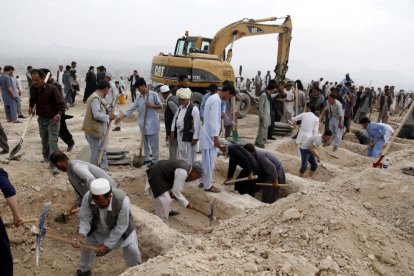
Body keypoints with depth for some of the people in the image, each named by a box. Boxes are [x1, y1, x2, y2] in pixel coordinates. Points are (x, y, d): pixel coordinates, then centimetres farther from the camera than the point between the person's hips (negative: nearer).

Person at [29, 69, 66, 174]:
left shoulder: (52, 89, -21)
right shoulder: (33, 89, -5)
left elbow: (62, 104, -20)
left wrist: (59, 114, -35)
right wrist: (31, 106, 5)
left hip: (53, 119, -6)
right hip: (41, 119, 6)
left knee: (53, 141, -12)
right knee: (44, 139, 21)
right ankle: (46, 156, 43)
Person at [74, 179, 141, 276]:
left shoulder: (122, 200, -43)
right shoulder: (87, 197, -35)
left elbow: (121, 226, -30)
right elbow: (84, 218, -21)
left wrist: (107, 245, -26)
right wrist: (81, 235, -39)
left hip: (121, 226, -2)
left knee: (131, 250, -2)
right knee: (86, 246, 10)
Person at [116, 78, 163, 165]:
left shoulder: (153, 94, -6)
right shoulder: (139, 98, 7)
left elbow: (161, 105, -4)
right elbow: (131, 109, 3)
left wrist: (152, 105, -19)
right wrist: (121, 117, -6)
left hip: (152, 123, -6)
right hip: (143, 124, 6)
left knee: (154, 143, 0)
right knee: (145, 142, 15)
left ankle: (155, 161, 9)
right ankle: (147, 159, 27)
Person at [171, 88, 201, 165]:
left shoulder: (194, 109, -16)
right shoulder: (180, 108, 9)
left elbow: (197, 124, -18)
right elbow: (175, 118, 20)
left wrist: (195, 137, -18)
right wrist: (173, 130, 15)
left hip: (188, 135, -8)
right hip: (180, 134, 8)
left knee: (190, 156, 0)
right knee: (181, 155, 19)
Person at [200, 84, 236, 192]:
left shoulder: (213, 97, 14)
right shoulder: (216, 100, -18)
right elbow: (213, 120, -23)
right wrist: (216, 137, -20)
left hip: (207, 133, 10)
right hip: (210, 135, -10)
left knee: (206, 160, 17)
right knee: (210, 160, -1)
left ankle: (203, 181, 27)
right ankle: (208, 185, 8)